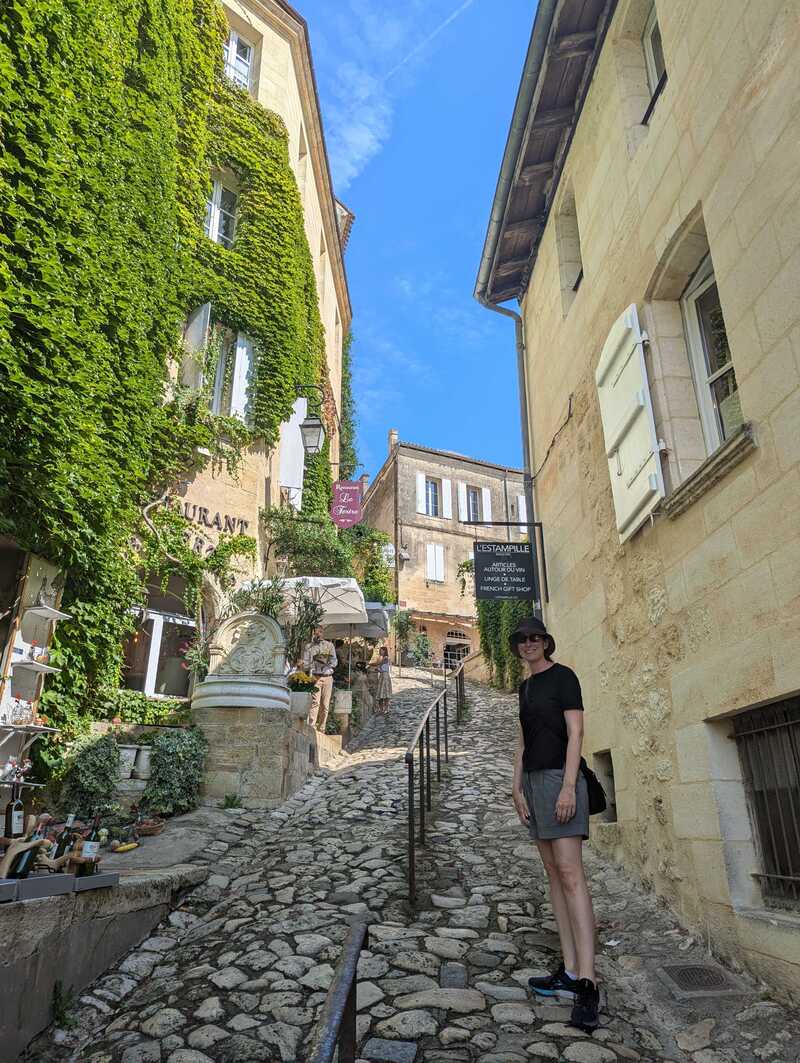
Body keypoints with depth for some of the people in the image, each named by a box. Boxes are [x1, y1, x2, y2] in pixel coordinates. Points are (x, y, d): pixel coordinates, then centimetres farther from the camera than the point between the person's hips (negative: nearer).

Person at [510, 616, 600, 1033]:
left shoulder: (564, 677, -5)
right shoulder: (525, 686, 16)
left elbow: (575, 733, -12)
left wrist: (569, 786, -20)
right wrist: (517, 787, 8)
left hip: (560, 778, -8)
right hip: (533, 781, 8)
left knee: (570, 872, -14)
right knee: (553, 873, 6)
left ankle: (587, 985, -14)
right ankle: (569, 972, 10)